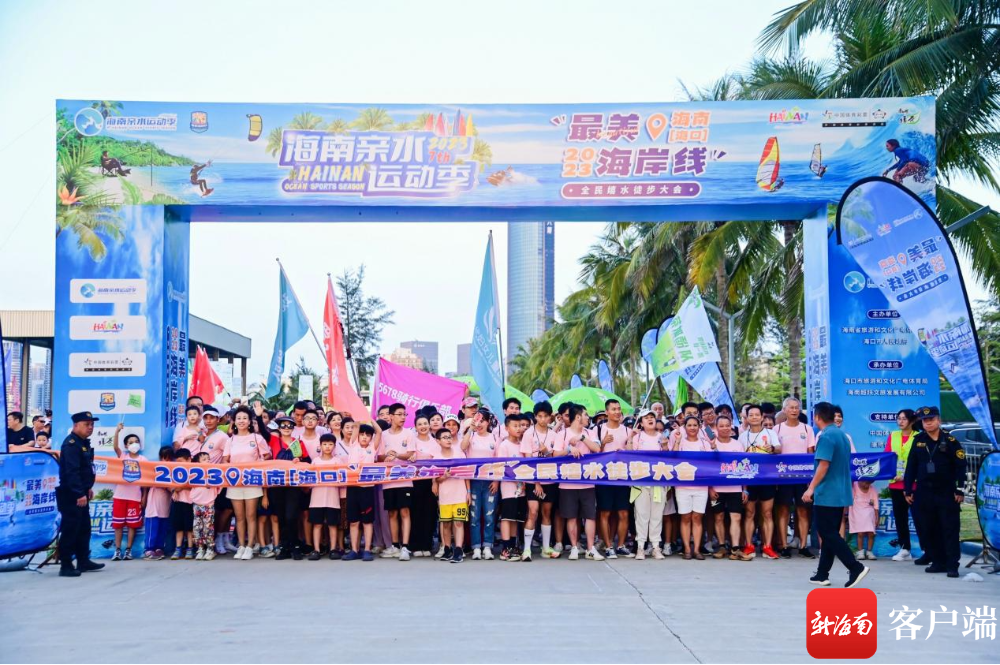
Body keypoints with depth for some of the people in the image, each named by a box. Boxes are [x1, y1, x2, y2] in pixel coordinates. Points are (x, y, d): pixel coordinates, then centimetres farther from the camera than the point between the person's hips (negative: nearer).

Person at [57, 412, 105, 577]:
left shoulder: (84, 442, 14)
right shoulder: (71, 444, -18)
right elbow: (72, 471, -25)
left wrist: (87, 488, 22)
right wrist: (80, 494, -28)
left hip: (80, 493, 10)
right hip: (70, 494, -10)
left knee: (84, 528, 15)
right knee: (70, 530, -7)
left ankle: (83, 561, 24)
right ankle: (65, 566, -2)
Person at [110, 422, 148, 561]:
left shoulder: (143, 460, 3)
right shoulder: (122, 456, 6)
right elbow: (115, 446, -13)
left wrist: (144, 496, -1)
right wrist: (117, 431, -26)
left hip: (135, 496, -1)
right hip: (120, 495, 1)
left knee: (132, 524, 1)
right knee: (117, 524, 3)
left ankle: (128, 550, 8)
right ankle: (117, 550, 7)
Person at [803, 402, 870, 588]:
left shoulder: (826, 436, -15)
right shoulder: (842, 435, 14)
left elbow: (823, 465, -21)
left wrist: (811, 488, -19)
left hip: (826, 495, -9)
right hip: (841, 494, 9)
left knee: (828, 535, -4)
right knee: (830, 534, 12)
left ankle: (856, 568, -12)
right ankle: (822, 574, 16)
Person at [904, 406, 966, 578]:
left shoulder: (950, 440, -3)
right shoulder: (918, 441, 7)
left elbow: (960, 466, -5)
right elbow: (911, 466, 9)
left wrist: (960, 490, -9)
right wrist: (908, 489, 7)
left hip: (947, 493, -4)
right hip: (924, 493, 4)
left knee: (950, 530, -3)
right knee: (929, 530, 7)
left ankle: (952, 565, 0)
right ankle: (938, 561, 16)